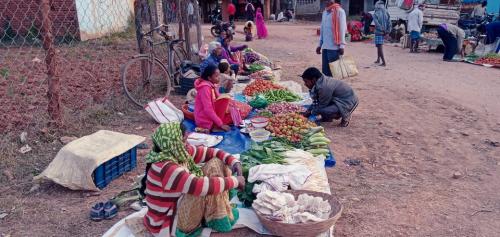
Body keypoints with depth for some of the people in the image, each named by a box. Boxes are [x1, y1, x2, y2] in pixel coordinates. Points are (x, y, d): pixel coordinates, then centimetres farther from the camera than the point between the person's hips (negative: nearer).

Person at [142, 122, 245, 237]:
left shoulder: (179, 153, -5)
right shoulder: (165, 168, -31)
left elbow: (211, 152, 0)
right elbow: (201, 186, -38)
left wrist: (236, 163, -15)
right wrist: (235, 181, -26)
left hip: (177, 206, 9)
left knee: (217, 162, 1)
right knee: (213, 168, -21)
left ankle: (222, 210, 3)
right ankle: (219, 220, -7)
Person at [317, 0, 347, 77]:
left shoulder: (339, 11, -6)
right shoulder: (325, 12, 16)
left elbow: (342, 29, -9)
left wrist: (342, 46, -14)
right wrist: (320, 44, 18)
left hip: (334, 47, -7)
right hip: (325, 46, 7)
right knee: (325, 71, 8)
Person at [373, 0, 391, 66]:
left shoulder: (376, 14, -9)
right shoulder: (386, 13, 7)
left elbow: (377, 24, -21)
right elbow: (389, 23, 1)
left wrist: (382, 30, -18)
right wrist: (387, 31, -1)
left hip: (378, 32, -6)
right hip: (384, 33, 6)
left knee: (380, 47, -7)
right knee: (379, 46, 22)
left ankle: (383, 62, -13)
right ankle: (378, 60, 33)